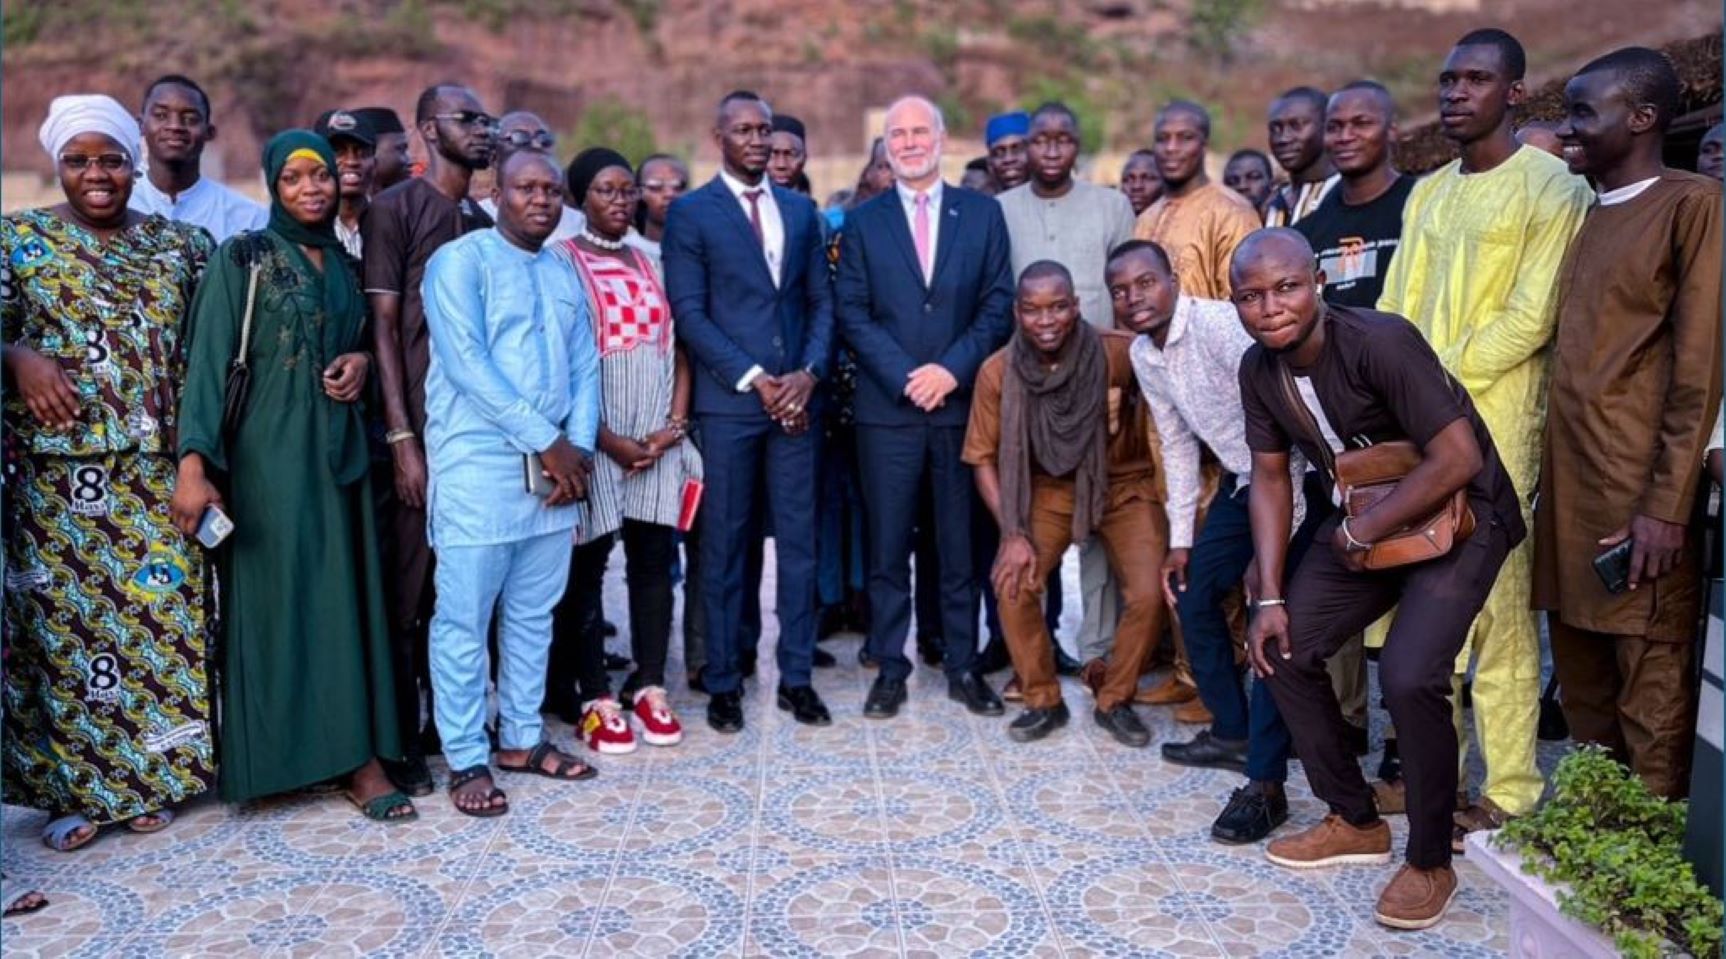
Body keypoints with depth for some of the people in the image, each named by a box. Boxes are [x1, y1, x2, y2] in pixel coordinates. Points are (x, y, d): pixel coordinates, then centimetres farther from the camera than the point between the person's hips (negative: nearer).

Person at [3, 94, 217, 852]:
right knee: (65, 613, 2)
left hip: (156, 469, 2)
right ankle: (70, 786, 14)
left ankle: (148, 773, 18)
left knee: (160, 611, 4)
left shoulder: (175, 243, 10)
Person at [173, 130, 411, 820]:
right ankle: (275, 755, 10)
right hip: (270, 450, -5)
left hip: (338, 447, 5)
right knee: (275, 597, -1)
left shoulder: (345, 262, 13)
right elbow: (208, 361, -11)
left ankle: (359, 754, 8)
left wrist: (362, 359, -2)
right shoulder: (242, 259, -3)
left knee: (346, 597, 3)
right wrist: (193, 464, -21)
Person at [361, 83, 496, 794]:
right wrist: (402, 439, -14)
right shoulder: (394, 208, -2)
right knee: (406, 593, 0)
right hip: (418, 432, -6)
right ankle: (399, 742, 11)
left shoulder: (483, 221, 16)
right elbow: (382, 326, -8)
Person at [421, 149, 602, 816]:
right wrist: (547, 441, -14)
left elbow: (584, 368, 12)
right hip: (478, 468, -6)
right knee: (464, 619, 0)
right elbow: (465, 364, -14)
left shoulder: (564, 274, 16)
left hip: (555, 469, 6)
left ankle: (521, 739, 25)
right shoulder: (460, 260, -4)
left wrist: (579, 448, -4)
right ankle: (466, 759, 9)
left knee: (533, 615, 13)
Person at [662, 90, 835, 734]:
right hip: (728, 401, -4)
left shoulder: (800, 210, 14)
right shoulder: (691, 214, 1)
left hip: (795, 398, 4)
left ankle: (796, 677, 16)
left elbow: (821, 300, 12)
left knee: (799, 542, 6)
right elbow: (689, 313, -6)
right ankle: (723, 682, 14)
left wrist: (807, 374, -4)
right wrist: (754, 380, -12)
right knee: (723, 547, 3)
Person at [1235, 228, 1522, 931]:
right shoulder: (1259, 370, -6)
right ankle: (1356, 821, 20)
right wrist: (1271, 597, -4)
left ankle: (1431, 861, 1)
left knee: (1408, 675, -23)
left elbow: (1458, 460, -29)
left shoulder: (1379, 342, -28)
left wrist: (1362, 534, -19)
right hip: (1365, 517, 7)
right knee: (1282, 648, 2)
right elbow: (1270, 480, 1)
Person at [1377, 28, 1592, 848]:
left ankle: (1510, 794, 6)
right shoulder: (1427, 192, 18)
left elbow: (1532, 317, -12)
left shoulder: (1549, 187, -4)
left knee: (1496, 610, -3)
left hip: (1490, 426, -7)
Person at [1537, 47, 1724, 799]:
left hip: (1637, 494, -8)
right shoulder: (1588, 218, 18)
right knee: (1581, 683, 13)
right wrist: (1550, 482, 12)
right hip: (1568, 488, 8)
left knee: (1651, 694, -2)